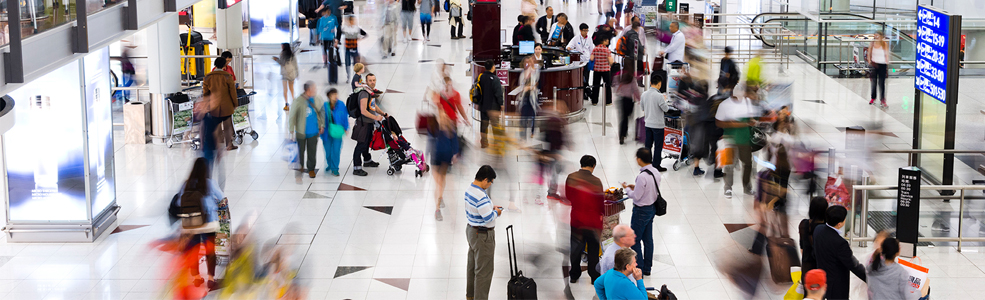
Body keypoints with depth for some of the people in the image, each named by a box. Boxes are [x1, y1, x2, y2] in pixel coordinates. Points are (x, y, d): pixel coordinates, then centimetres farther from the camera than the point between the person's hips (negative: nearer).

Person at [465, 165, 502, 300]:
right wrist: (496, 212, -9)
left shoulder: (469, 189, 3)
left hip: (471, 231, 10)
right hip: (483, 235, -10)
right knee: (484, 270, -1)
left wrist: (492, 208, 9)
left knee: (472, 265, 23)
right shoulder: (481, 196, -28)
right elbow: (488, 218, -28)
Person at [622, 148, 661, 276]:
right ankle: (647, 268, 29)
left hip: (642, 211, -9)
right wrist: (635, 187, 9)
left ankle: (639, 269, 8)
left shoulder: (642, 177, -28)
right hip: (652, 208, 9)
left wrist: (627, 188, -5)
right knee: (648, 239, 18)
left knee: (635, 240, 4)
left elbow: (636, 196, -23)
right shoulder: (656, 172, -1)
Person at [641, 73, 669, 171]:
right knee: (658, 146, 4)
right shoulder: (659, 96, -21)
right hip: (657, 125, -6)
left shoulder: (644, 94, -1)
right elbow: (666, 109, -11)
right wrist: (664, 100, 5)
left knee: (648, 145, 15)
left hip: (647, 124, 6)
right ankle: (656, 166, 9)